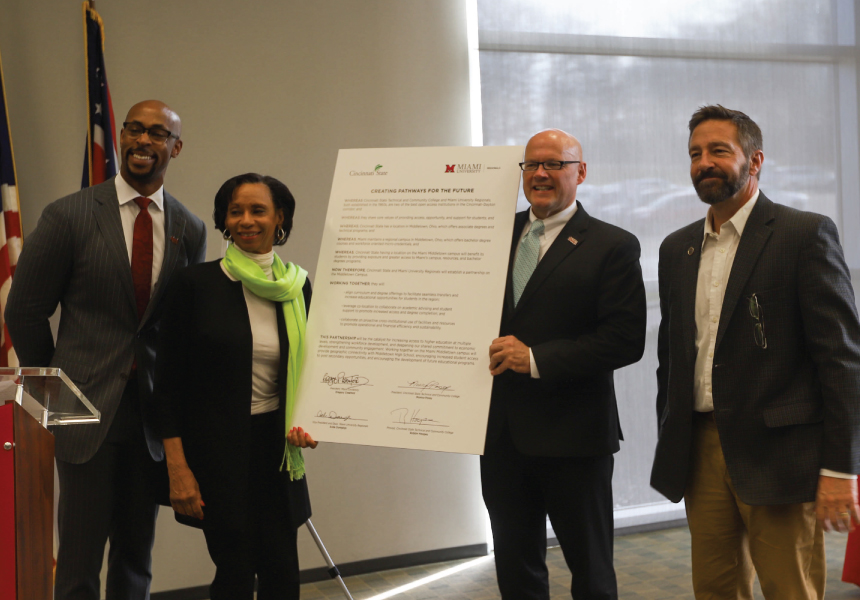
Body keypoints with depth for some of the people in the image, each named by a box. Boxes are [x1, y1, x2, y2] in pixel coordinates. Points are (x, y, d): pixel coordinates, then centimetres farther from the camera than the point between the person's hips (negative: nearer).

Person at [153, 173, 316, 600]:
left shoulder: (297, 287, 4)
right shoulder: (197, 284, -7)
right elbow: (168, 383, -5)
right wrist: (177, 468, -10)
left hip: (277, 444, 3)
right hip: (217, 448, -3)